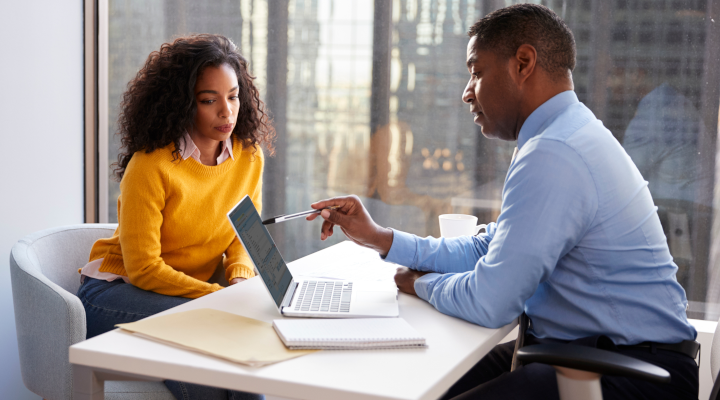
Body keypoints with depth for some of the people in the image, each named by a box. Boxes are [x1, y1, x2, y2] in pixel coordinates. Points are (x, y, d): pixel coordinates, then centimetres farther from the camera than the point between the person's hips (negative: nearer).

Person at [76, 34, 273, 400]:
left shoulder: (250, 157, -1)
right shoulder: (151, 166, -20)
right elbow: (143, 268, -19)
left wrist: (240, 279, -13)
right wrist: (220, 297, -25)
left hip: (196, 292, 5)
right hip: (116, 292, -5)